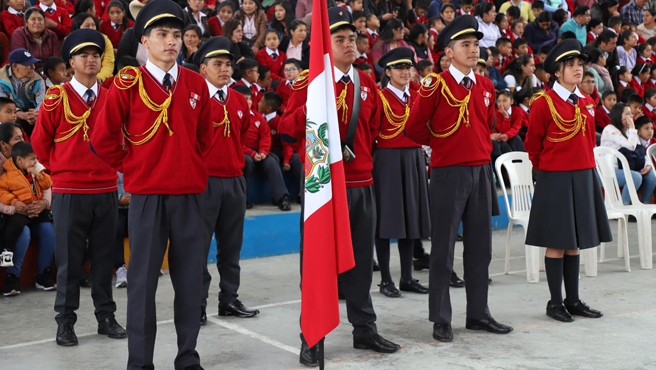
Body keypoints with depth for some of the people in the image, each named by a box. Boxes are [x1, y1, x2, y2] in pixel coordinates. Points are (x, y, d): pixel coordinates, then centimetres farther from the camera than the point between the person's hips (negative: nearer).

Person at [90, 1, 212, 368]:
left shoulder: (197, 84, 6)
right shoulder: (128, 84, -4)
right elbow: (103, 139, 1)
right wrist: (132, 167, 5)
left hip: (190, 192, 3)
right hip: (147, 194, -3)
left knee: (190, 276, 7)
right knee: (143, 278, 2)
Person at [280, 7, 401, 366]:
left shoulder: (366, 83, 11)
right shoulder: (308, 82, -4)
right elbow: (287, 128, -8)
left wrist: (358, 151, 13)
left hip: (361, 182, 5)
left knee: (361, 259, 11)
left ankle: (364, 330, 23)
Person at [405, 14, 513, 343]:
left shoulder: (486, 87, 9)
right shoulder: (436, 85, -8)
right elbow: (414, 129, -2)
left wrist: (482, 147, 15)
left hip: (481, 171, 6)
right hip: (448, 172, -6)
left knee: (480, 246, 11)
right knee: (443, 249, 1)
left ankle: (478, 313, 22)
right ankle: (440, 320, 10)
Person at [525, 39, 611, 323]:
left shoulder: (587, 103, 9)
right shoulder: (543, 102, -9)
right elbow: (532, 145, 0)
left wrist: (586, 166, 16)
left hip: (584, 178, 6)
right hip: (555, 181, -6)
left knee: (575, 243, 11)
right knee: (557, 243, 0)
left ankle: (573, 300, 20)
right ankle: (556, 302, 11)